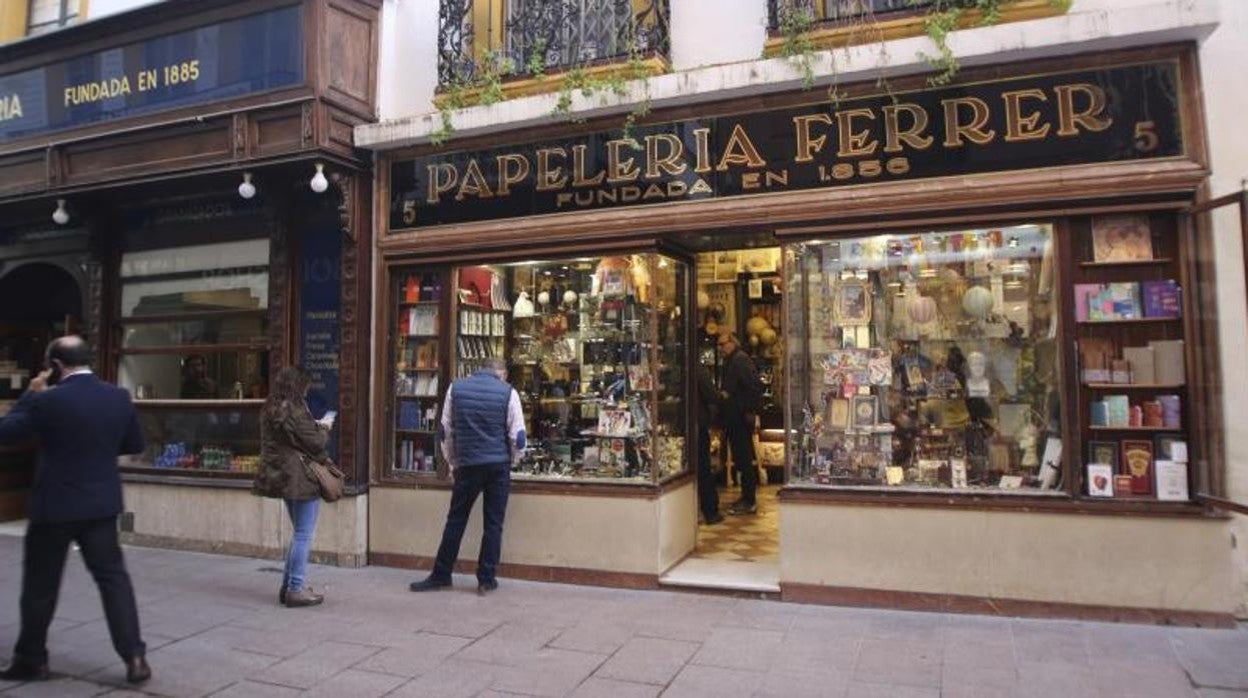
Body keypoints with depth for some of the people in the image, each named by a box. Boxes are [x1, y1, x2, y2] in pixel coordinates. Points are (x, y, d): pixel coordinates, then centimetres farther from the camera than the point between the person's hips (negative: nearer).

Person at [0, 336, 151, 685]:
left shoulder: (47, 400, -15)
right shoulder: (118, 397, -1)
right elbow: (135, 444, 9)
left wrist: (30, 395, 4)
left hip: (54, 506, -3)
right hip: (102, 504, 3)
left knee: (40, 584, 14)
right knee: (113, 578, 6)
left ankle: (31, 660, 28)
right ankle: (135, 657, 2)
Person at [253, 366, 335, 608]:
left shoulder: (270, 409, 10)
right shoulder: (293, 410, -19)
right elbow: (315, 443, -15)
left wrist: (315, 426, 10)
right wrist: (324, 428, 3)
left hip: (282, 477, 10)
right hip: (302, 478, -10)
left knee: (299, 533, 20)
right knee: (304, 535, -1)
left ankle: (288, 586, 24)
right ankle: (296, 590, 4)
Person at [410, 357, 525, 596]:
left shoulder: (456, 388, 4)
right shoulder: (508, 392, -3)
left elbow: (444, 431, 8)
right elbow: (518, 436, -3)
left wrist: (452, 461, 18)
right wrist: (512, 460, 15)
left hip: (467, 466, 1)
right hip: (498, 465, -1)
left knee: (455, 521, 11)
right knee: (493, 523, 7)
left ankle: (441, 575, 19)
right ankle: (486, 580, 13)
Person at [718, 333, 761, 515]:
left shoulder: (741, 360, -14)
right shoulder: (730, 362, 17)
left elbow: (755, 387, -21)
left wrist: (750, 411, -19)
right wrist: (722, 394, 5)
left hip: (741, 418, -10)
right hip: (733, 419, 10)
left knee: (744, 459, -5)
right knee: (741, 459, 15)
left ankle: (749, 502, 1)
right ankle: (747, 498, 24)